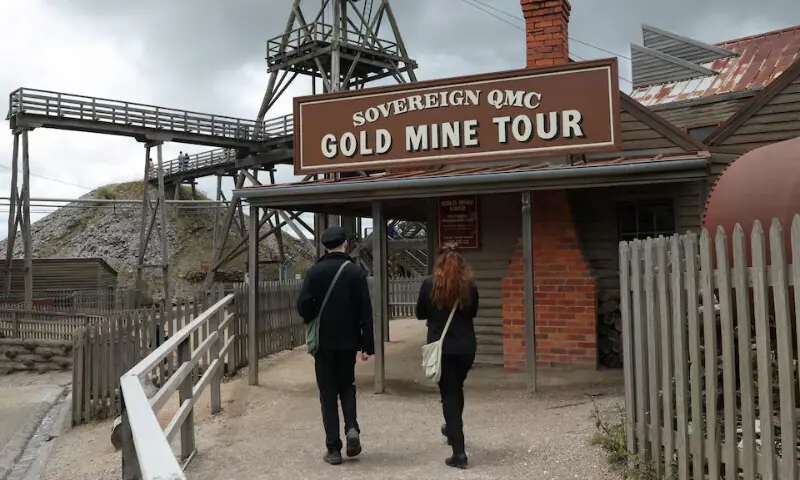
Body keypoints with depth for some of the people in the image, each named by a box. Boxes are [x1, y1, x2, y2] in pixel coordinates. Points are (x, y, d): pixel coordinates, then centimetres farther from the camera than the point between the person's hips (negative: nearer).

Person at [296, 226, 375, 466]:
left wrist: (313, 321, 8)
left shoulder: (315, 271, -6)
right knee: (347, 385, 22)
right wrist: (368, 344, -3)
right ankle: (352, 428, 1)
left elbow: (303, 305, -14)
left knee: (328, 393, 8)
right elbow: (366, 311, -7)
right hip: (348, 340, 1)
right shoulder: (356, 271, -4)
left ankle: (333, 448, 8)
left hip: (324, 341, -1)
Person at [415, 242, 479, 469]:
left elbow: (420, 314, 2)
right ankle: (452, 429, 46)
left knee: (449, 394, 2)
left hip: (442, 347, -3)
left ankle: (459, 452, -2)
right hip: (466, 347, 3)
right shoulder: (470, 285, -3)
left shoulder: (429, 284, -9)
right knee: (456, 389, 24)